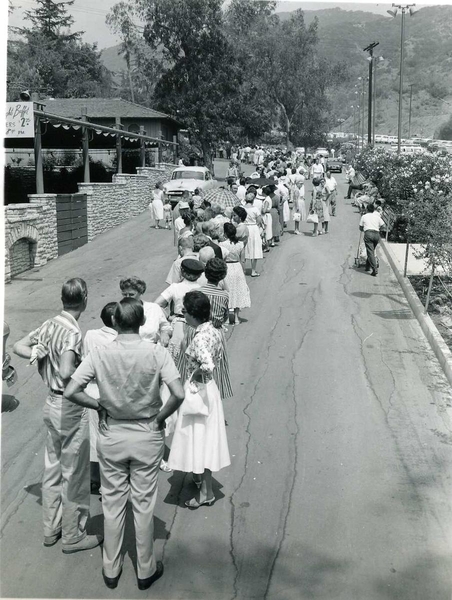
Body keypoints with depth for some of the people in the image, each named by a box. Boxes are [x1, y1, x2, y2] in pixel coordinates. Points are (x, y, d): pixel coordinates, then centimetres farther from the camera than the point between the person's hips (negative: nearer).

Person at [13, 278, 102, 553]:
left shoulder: (49, 325, 2)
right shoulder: (73, 332, -23)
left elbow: (18, 346, 10)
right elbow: (66, 373, -32)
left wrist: (40, 355, -1)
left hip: (52, 403, 8)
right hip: (71, 408, -8)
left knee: (53, 469, 19)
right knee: (74, 474, 6)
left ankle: (51, 529, 33)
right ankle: (74, 536, 19)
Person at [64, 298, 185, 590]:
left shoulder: (100, 354, -12)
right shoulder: (157, 353, -17)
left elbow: (71, 392, -15)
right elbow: (179, 394, -25)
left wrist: (99, 404, 0)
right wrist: (160, 418, -9)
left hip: (112, 437, 1)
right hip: (147, 437, -1)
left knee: (112, 503, 17)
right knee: (144, 505, 13)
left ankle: (111, 570, 31)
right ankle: (146, 570, 29)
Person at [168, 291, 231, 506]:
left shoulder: (199, 339, -26)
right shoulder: (214, 332, 1)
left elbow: (208, 366, -39)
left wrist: (195, 374, -21)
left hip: (198, 390, -8)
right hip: (209, 388, 8)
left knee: (199, 438, 3)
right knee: (204, 437, 22)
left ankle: (206, 492, 13)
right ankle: (199, 475, 39)